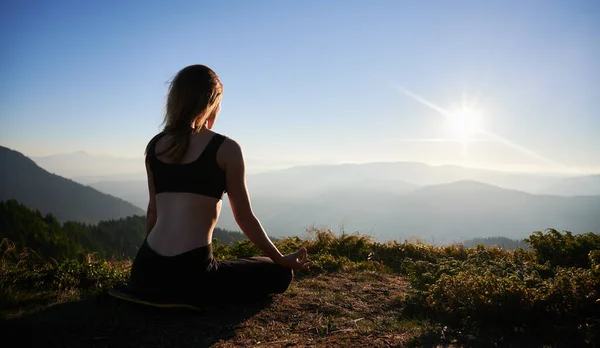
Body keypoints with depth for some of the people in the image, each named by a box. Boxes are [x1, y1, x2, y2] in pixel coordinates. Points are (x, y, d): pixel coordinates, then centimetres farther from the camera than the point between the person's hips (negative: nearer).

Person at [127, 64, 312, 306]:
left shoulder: (155, 146, 9)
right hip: (190, 275, -7)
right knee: (280, 273, 13)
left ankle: (156, 293, 16)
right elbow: (245, 218, -1)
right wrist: (283, 260, 13)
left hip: (145, 272, 7)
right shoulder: (226, 149, -6)